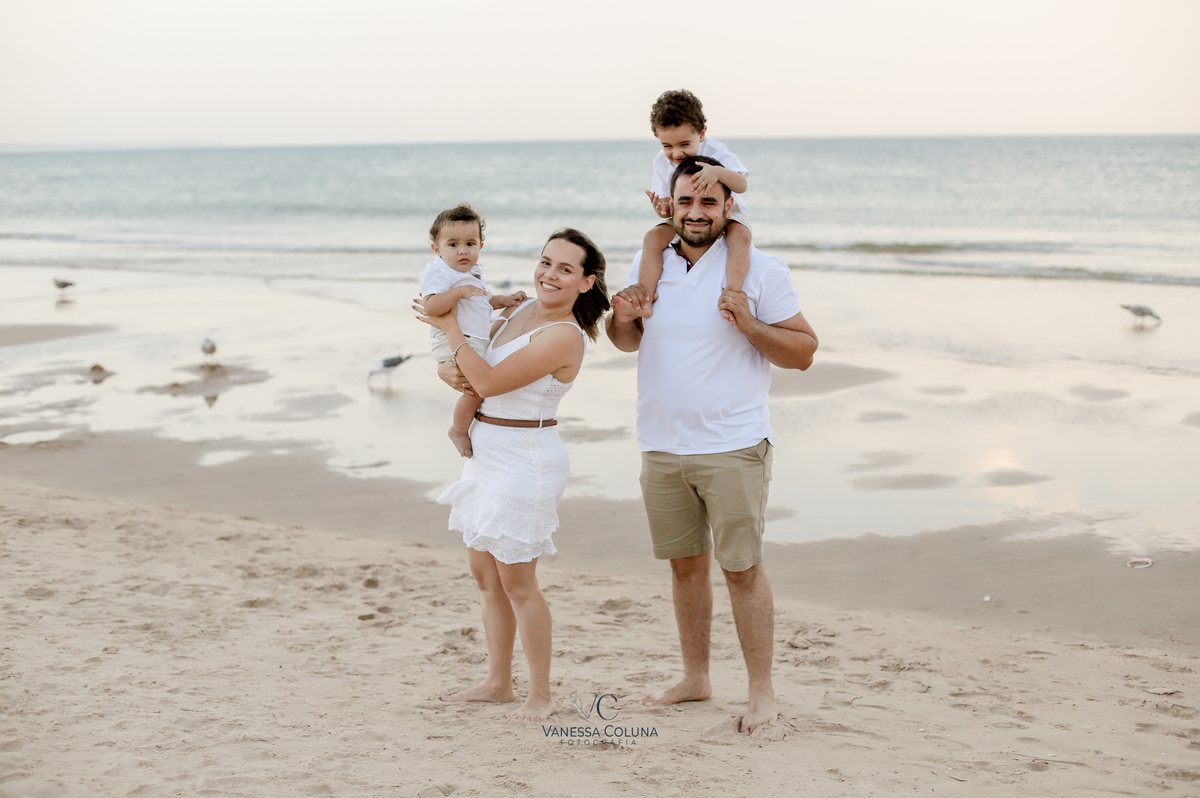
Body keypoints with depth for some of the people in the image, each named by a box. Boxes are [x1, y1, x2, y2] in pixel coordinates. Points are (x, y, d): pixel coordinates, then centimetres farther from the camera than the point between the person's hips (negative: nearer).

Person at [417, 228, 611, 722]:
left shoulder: (564, 336, -18)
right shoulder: (520, 312, 8)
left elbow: (489, 382, -22)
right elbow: (456, 364, 15)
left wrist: (451, 328, -13)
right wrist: (448, 370, -9)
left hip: (524, 459, -9)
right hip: (487, 455, 9)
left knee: (516, 581, -2)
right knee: (485, 575, 15)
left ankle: (540, 695, 10)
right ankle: (498, 682, 27)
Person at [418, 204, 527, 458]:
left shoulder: (474, 272, 16)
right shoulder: (437, 271, -13)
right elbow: (430, 306, -27)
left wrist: (504, 301, 17)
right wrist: (459, 292, -32)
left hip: (479, 343, 10)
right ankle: (458, 430, -2)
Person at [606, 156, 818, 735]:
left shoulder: (760, 270, -6)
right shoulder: (650, 263, 8)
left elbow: (804, 351, -6)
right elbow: (627, 343, 21)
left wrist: (749, 325, -21)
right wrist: (623, 318, -2)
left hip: (732, 447, -5)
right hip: (662, 445, 5)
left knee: (742, 566, -4)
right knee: (684, 562, 14)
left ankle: (762, 692, 6)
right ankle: (695, 678, 27)